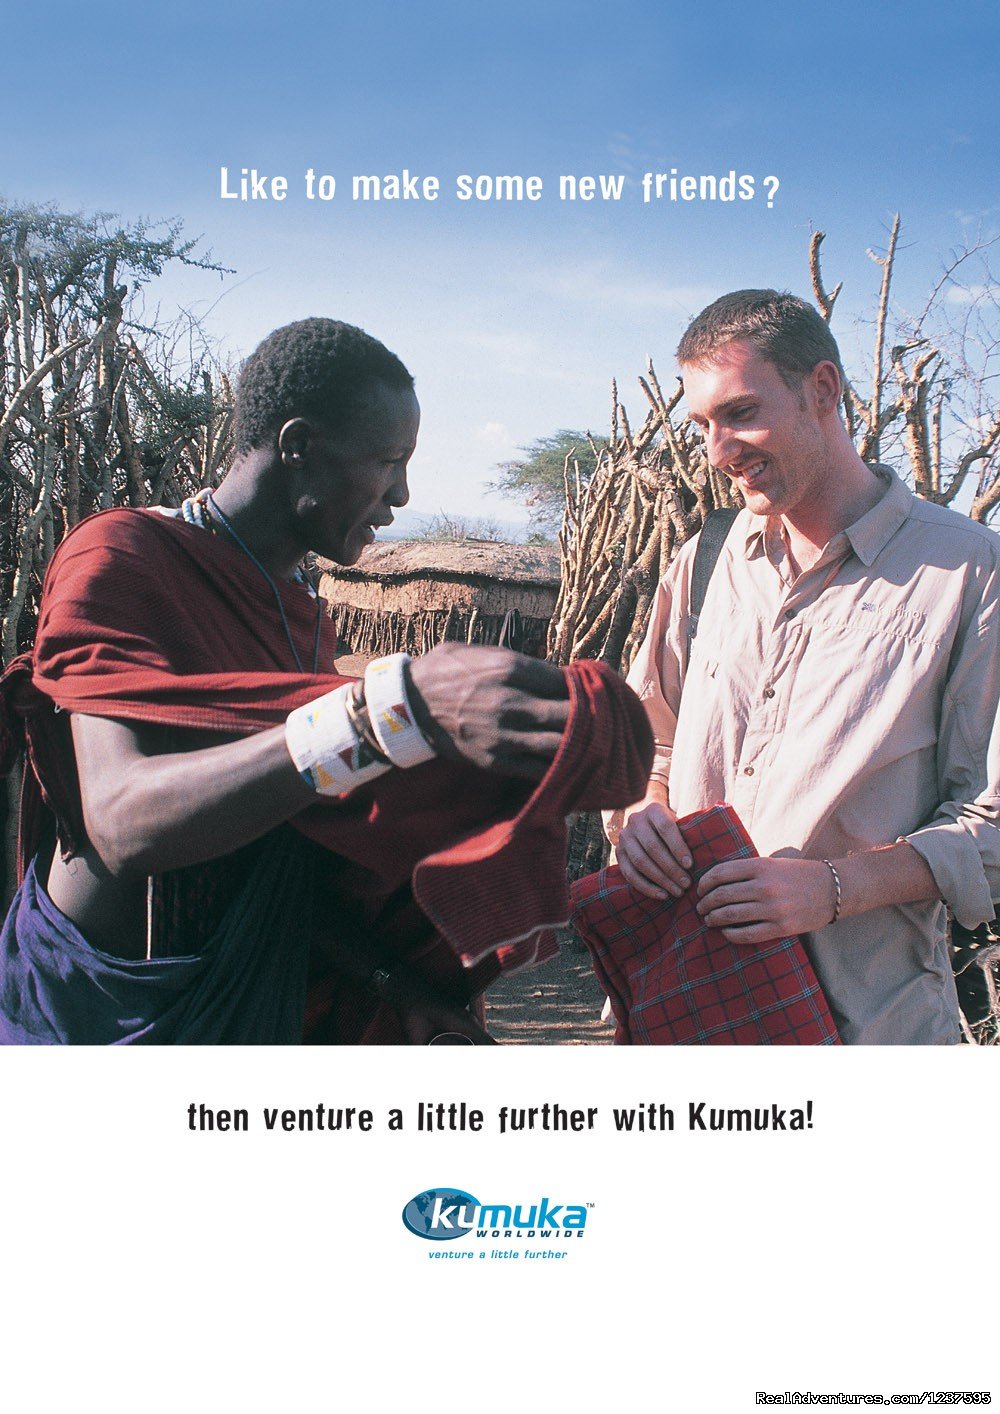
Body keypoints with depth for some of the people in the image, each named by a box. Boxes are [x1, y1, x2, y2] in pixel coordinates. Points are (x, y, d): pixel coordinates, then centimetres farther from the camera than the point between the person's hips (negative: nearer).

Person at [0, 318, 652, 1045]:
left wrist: (391, 979, -3)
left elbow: (286, 855, 10)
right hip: (91, 1010, -7)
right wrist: (393, 712, -42)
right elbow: (124, 820, -32)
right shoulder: (118, 557, -16)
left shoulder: (304, 617, 8)